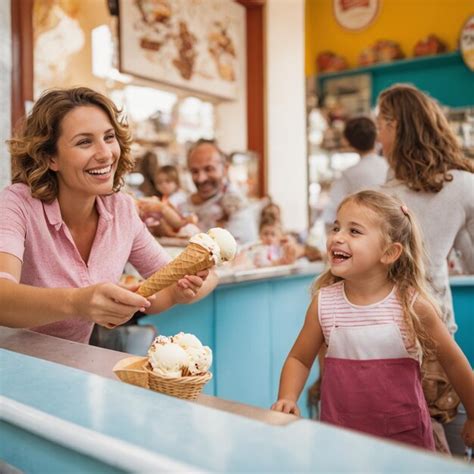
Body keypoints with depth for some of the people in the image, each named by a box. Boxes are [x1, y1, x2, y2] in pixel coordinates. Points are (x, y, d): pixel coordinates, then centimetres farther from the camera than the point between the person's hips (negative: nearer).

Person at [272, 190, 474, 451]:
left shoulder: (412, 305, -13)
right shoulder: (323, 303, -9)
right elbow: (299, 358, 4)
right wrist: (287, 399, -13)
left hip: (405, 434, -1)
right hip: (339, 434, 2)